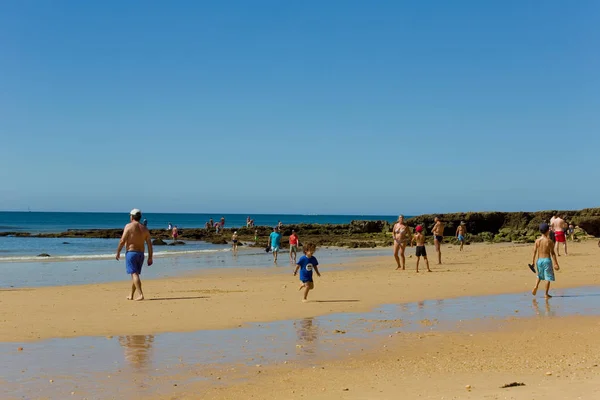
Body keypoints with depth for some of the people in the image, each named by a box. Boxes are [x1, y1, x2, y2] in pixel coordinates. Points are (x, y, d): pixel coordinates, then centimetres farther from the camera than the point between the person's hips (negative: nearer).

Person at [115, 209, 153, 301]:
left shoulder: (129, 226, -7)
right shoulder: (144, 229, 8)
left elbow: (122, 241, -12)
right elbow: (149, 244, 3)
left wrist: (118, 252, -2)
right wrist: (150, 257, 6)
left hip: (130, 253, -6)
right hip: (140, 254, 6)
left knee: (134, 274, -10)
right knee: (135, 274, 16)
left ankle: (141, 294, -21)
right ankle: (131, 295, 25)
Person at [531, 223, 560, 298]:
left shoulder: (537, 241, 0)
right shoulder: (549, 241, -10)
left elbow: (534, 252, 1)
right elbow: (552, 253, -11)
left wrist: (533, 261, 11)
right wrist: (556, 263, -9)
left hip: (539, 260, 4)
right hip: (547, 260, -4)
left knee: (540, 275, 24)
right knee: (548, 277, 4)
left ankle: (536, 287, 3)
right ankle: (546, 294, 5)